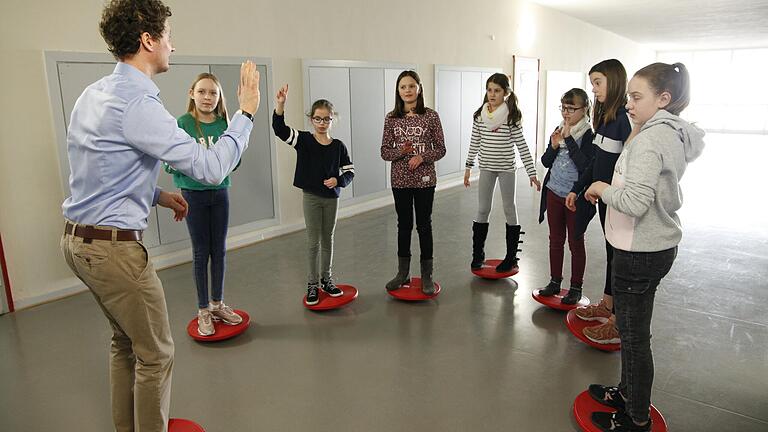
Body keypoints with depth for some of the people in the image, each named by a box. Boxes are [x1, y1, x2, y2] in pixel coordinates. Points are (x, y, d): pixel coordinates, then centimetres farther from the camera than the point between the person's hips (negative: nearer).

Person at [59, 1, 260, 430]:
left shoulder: (94, 93, 9)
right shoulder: (137, 103, -21)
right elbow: (211, 168, -25)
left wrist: (157, 194, 14)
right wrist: (246, 111, -15)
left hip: (78, 240, 10)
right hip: (114, 246, -10)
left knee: (126, 342, 23)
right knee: (156, 354, 6)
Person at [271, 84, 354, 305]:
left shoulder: (338, 146, -1)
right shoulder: (303, 140, -6)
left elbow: (349, 171, 4)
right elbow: (279, 129, -20)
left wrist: (338, 181, -16)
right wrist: (280, 105, -34)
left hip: (332, 197, 2)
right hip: (311, 197, -2)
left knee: (328, 240, 14)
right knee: (313, 241, 5)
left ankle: (326, 279, 28)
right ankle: (312, 284, 18)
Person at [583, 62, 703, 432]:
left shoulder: (649, 140, -20)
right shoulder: (676, 135, 10)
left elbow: (634, 202, -29)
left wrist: (601, 188, -12)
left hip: (640, 252, -10)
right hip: (658, 245, 10)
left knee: (634, 336, 4)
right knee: (631, 329, 22)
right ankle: (627, 393, 40)